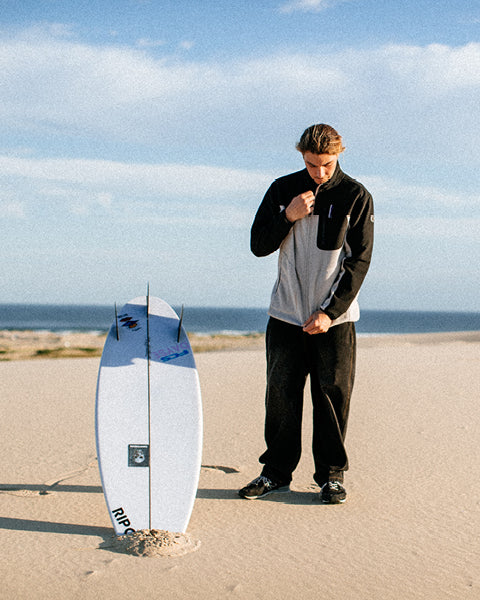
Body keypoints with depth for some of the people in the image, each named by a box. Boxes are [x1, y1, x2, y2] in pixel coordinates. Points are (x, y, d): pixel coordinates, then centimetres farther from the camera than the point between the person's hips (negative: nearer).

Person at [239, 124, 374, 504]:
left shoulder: (357, 197, -2)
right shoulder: (283, 190, 5)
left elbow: (359, 262, -4)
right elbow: (258, 246, 5)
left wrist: (330, 313, -10)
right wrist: (288, 217, -13)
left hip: (334, 318, -2)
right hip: (286, 315, 2)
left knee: (333, 395, 0)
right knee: (281, 394, 3)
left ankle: (332, 475, 12)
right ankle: (276, 472, 15)